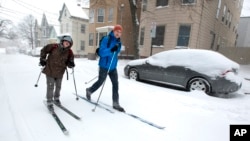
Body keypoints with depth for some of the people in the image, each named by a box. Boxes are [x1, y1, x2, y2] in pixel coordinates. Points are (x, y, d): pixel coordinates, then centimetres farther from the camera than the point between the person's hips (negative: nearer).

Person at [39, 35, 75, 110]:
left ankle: (56, 98, 39)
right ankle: (49, 102, 16)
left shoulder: (69, 52, -7)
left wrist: (71, 64, -25)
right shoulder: (54, 47, -13)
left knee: (58, 86, 16)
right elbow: (43, 50, 1)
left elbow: (69, 62, -2)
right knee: (50, 87, 1)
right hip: (50, 71, -3)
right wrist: (42, 60, -1)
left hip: (60, 72, 3)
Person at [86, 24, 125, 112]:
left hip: (113, 67, 6)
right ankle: (89, 91, 41)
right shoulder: (106, 39, -14)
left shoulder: (118, 42, 8)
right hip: (104, 66, -6)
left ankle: (115, 104, 10)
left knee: (115, 83, 1)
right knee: (100, 82, 10)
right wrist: (111, 50, -36)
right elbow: (101, 52, -23)